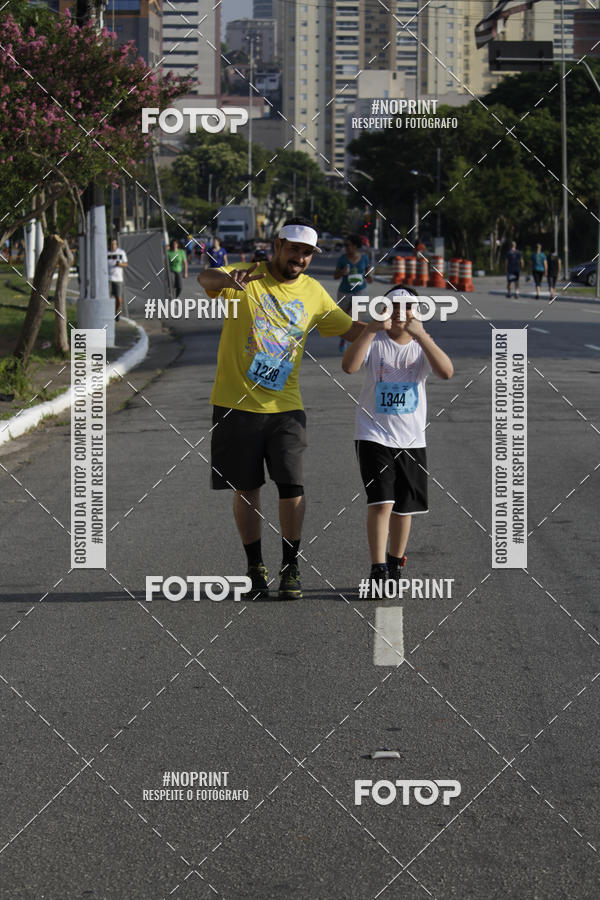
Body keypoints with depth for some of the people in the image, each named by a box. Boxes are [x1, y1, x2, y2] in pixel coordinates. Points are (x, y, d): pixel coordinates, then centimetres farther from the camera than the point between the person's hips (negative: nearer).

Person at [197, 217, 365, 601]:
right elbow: (205, 278, -27)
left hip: (284, 407, 2)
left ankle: (291, 567, 5)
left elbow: (351, 329, 19)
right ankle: (256, 568, 19)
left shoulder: (313, 293, 6)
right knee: (246, 489, 5)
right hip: (237, 404, -2)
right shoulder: (247, 277, -7)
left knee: (292, 486, -8)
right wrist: (227, 280, -50)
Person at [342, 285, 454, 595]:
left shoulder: (422, 346, 1)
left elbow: (447, 372, -19)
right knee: (381, 502, -17)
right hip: (374, 436, -3)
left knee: (403, 507, 11)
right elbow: (349, 366, -24)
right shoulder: (375, 342, -4)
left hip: (411, 440, 3)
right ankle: (378, 570, -13)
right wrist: (372, 328, -30)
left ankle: (395, 565, 30)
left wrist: (421, 335, -29)